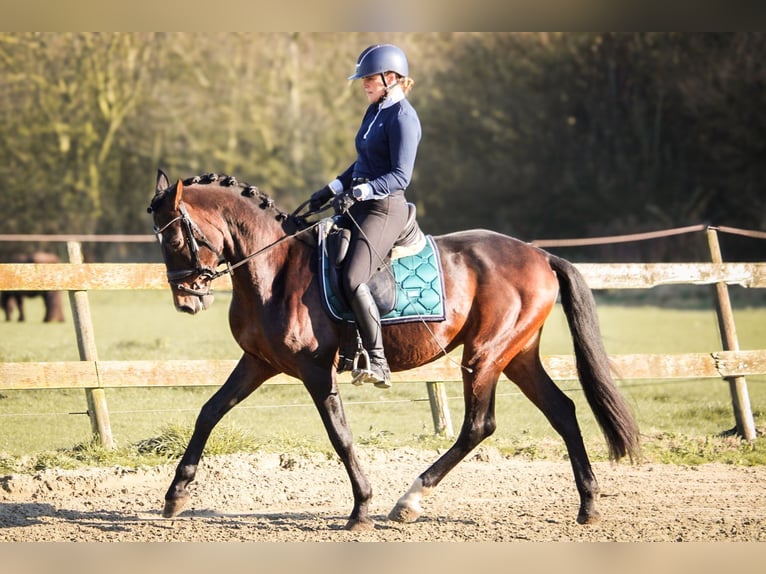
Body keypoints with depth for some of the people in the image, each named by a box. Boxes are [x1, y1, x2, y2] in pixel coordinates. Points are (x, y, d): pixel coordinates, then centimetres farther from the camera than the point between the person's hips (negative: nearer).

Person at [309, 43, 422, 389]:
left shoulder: (402, 118, -13)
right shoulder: (375, 111, 15)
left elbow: (400, 176, -20)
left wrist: (359, 192, -30)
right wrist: (331, 190, 20)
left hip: (385, 208, -10)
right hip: (360, 206, 10)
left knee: (353, 279, -25)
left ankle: (377, 363, -23)